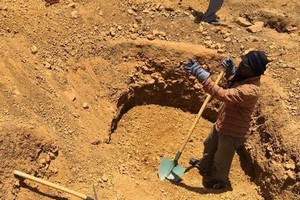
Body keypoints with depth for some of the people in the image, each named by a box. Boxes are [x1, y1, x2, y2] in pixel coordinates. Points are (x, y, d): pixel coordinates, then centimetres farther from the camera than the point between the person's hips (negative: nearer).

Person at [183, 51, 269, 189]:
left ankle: (219, 180, 47)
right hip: (222, 124, 9)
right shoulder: (244, 78, -7)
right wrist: (230, 70, -2)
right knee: (209, 146, 32)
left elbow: (222, 94, -47)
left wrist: (200, 74, -50)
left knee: (222, 159, 17)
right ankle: (205, 166, 61)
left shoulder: (249, 90, -38)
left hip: (232, 132, -9)